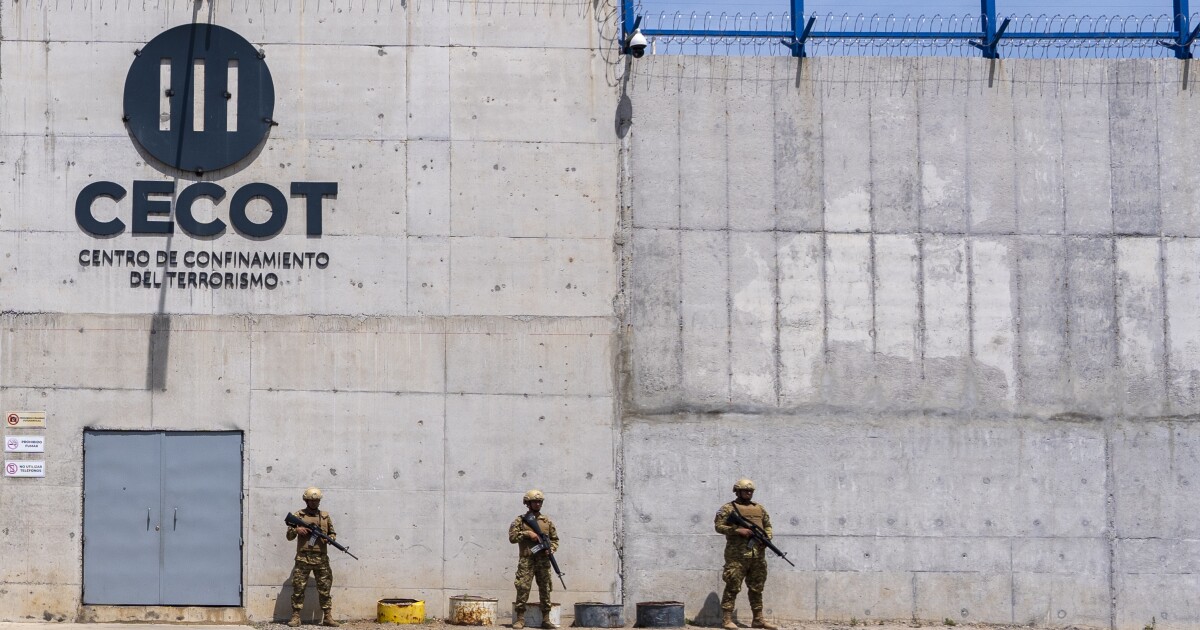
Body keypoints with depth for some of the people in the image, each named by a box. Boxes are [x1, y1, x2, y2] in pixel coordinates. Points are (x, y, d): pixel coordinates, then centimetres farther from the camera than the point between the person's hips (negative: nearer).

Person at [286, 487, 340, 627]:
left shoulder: (325, 516, 12)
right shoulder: (298, 515, 5)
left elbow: (333, 533, 19)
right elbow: (289, 536, 6)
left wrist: (331, 538, -4)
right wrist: (296, 530, -15)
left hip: (322, 559, 2)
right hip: (303, 559, -2)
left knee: (325, 589, 3)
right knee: (298, 588, -2)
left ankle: (328, 617, 7)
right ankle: (295, 617, 3)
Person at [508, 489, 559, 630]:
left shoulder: (547, 521, 13)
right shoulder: (521, 520, 5)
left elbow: (555, 539, 17)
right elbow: (512, 537, -2)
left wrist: (551, 549, -2)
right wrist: (527, 533, -13)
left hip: (543, 561, 3)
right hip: (526, 561, -3)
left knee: (545, 590, 3)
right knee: (522, 588, -8)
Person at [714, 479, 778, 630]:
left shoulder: (759, 508, 17)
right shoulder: (728, 508, 0)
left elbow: (768, 526, 21)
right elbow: (719, 526, -7)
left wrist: (767, 538, 1)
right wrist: (738, 530, -17)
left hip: (757, 555, 6)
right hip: (737, 555, -5)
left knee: (757, 588, 10)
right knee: (732, 587, -7)